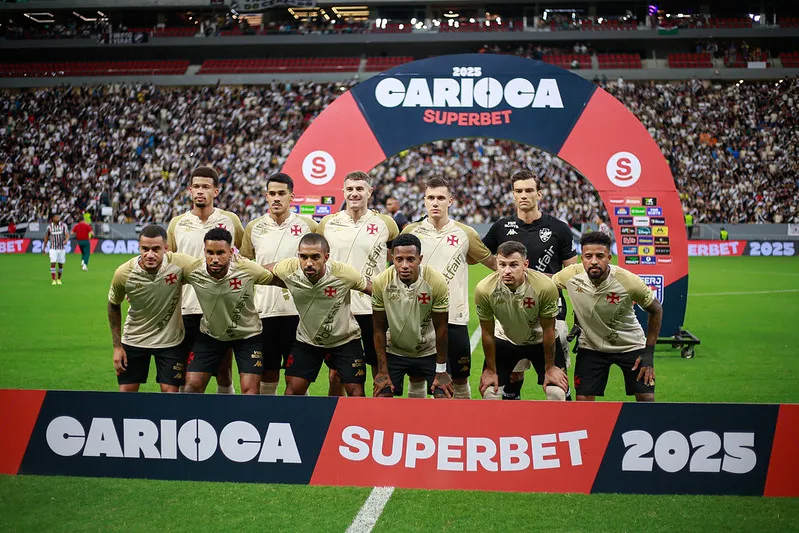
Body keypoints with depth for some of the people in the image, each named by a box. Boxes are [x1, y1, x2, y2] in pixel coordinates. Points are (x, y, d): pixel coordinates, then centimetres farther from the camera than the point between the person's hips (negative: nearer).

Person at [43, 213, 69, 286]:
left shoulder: (63, 225, -4)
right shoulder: (49, 226, -1)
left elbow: (67, 235, -13)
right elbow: (46, 237, 11)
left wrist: (66, 240, -35)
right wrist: (44, 248, 15)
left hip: (62, 249, 1)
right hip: (53, 249, -1)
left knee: (61, 265, 6)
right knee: (53, 264, -11)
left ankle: (59, 279, 23)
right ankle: (54, 280, -8)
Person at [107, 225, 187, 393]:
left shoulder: (179, 264, -23)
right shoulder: (123, 273, -19)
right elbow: (113, 305, -1)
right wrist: (117, 346, 0)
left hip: (170, 340, -1)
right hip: (134, 339, 1)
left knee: (170, 391, -4)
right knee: (126, 391, 2)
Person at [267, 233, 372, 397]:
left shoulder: (343, 272, -29)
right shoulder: (289, 269, -23)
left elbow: (374, 290, -16)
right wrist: (289, 285, -8)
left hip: (345, 339, -2)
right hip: (306, 339, 2)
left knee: (356, 391, -4)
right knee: (293, 389, -1)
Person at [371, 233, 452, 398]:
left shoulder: (437, 282, -22)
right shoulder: (381, 283, -19)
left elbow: (440, 328, -13)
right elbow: (379, 329, -9)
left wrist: (441, 371, -8)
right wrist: (382, 371, -8)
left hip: (429, 352, 0)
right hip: (394, 352, 1)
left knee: (444, 398, -9)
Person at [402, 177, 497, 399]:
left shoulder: (465, 234, 1)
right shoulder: (410, 231, 4)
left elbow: (492, 263, 10)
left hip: (454, 317, -1)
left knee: (460, 379, 5)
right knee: (416, 377, 8)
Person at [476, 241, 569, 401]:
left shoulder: (545, 287, -33)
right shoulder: (484, 290, -29)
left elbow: (548, 330, -18)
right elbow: (487, 333, -14)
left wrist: (549, 368, -8)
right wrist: (491, 370, -5)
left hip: (540, 341, -1)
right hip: (505, 340, 1)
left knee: (557, 393, -10)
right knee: (489, 392, -5)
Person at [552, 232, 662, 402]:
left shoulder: (629, 282, -25)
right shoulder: (571, 275, -21)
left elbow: (656, 310, -9)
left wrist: (649, 353, -9)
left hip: (630, 345, -1)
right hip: (590, 346, 1)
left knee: (646, 400, -3)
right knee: (583, 400, -4)